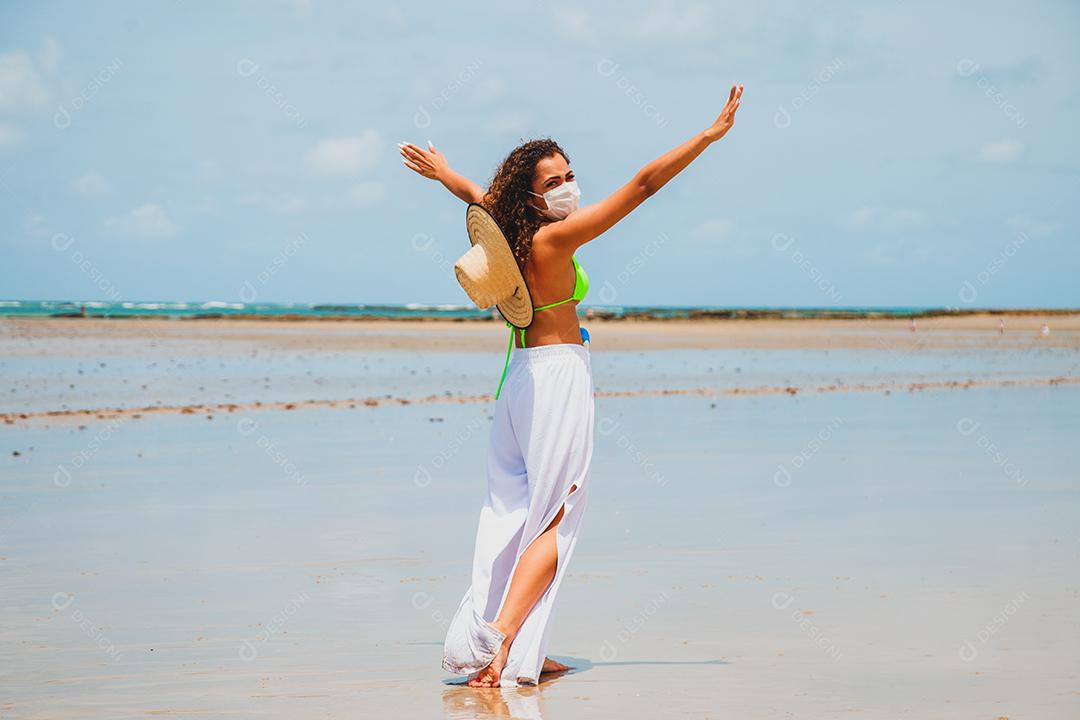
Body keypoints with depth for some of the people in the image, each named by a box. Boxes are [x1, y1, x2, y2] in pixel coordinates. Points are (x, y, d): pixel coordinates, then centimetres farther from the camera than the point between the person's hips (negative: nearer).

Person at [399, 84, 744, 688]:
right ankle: (506, 643, -14)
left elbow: (480, 195, 27)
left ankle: (482, 639, 9)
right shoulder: (556, 238, -17)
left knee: (516, 512, 11)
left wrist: (441, 171, 49)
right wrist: (711, 134, -16)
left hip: (520, 377, 8)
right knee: (555, 520, -5)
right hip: (559, 373, -8)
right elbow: (643, 185, -19)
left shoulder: (509, 230, 3)